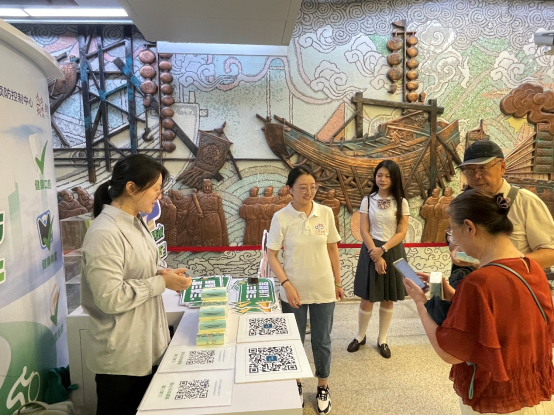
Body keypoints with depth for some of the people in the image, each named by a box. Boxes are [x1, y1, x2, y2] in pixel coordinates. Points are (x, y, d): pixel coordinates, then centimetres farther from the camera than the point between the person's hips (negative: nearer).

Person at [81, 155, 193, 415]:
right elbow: (110, 298, -27)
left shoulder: (135, 223, 4)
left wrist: (163, 275, -4)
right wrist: (162, 283, -20)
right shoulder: (105, 233, -25)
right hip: (121, 354, -8)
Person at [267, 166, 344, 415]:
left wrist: (337, 282, 7)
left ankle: (323, 389, 40)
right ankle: (295, 385, 43)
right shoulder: (281, 218, -13)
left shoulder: (326, 213, -6)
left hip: (323, 290, 2)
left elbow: (332, 249, 3)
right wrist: (286, 284, -16)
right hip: (294, 291, -1)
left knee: (322, 341, 16)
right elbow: (271, 255, -7)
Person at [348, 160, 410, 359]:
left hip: (393, 252, 1)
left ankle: (382, 339, 28)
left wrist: (383, 250, -16)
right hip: (371, 250, 0)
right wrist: (375, 254, -14)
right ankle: (360, 336, 27)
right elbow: (364, 231, -4)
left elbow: (402, 232, -5)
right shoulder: (368, 200, 0)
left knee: (388, 299, 11)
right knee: (367, 298, 6)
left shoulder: (401, 202, -1)